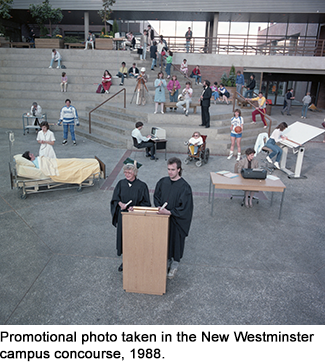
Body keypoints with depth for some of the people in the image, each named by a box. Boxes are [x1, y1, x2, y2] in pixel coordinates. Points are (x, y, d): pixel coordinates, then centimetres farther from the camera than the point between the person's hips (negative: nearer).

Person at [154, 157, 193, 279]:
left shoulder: (184, 187, -18)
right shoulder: (162, 182, -2)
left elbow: (184, 208, -18)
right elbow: (156, 196, 9)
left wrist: (169, 212, -23)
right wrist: (159, 207, -10)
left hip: (177, 221, -4)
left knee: (176, 240, 11)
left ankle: (174, 265, 32)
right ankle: (167, 260, 39)